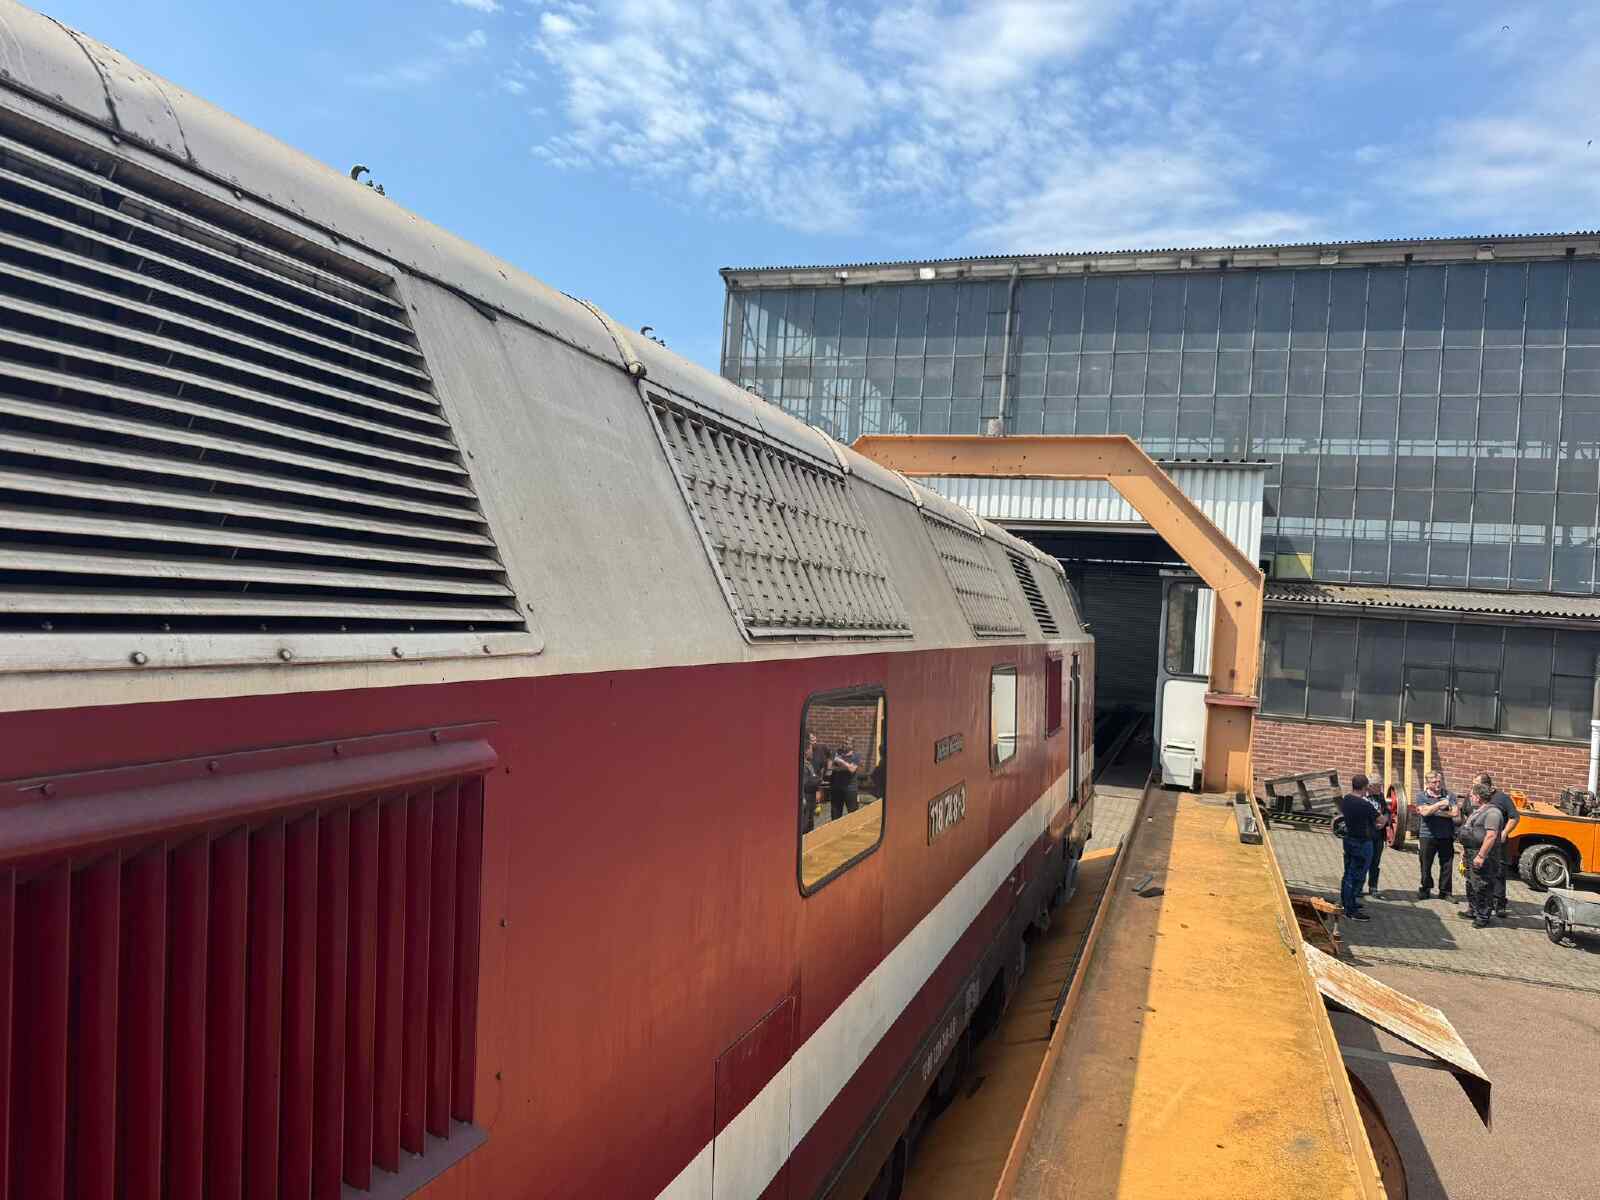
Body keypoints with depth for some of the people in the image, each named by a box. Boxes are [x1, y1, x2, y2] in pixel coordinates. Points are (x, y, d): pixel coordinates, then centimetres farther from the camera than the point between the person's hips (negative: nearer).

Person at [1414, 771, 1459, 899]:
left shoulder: (1449, 795, 6)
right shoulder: (1423, 796, 2)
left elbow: (1456, 813, -7)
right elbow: (1424, 812, -14)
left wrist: (1434, 812, -11)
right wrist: (1440, 804, -15)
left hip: (1446, 836, 1)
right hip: (1428, 836, -1)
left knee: (1447, 865, 4)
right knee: (1426, 865, 6)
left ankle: (1445, 892, 15)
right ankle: (1425, 889, 20)